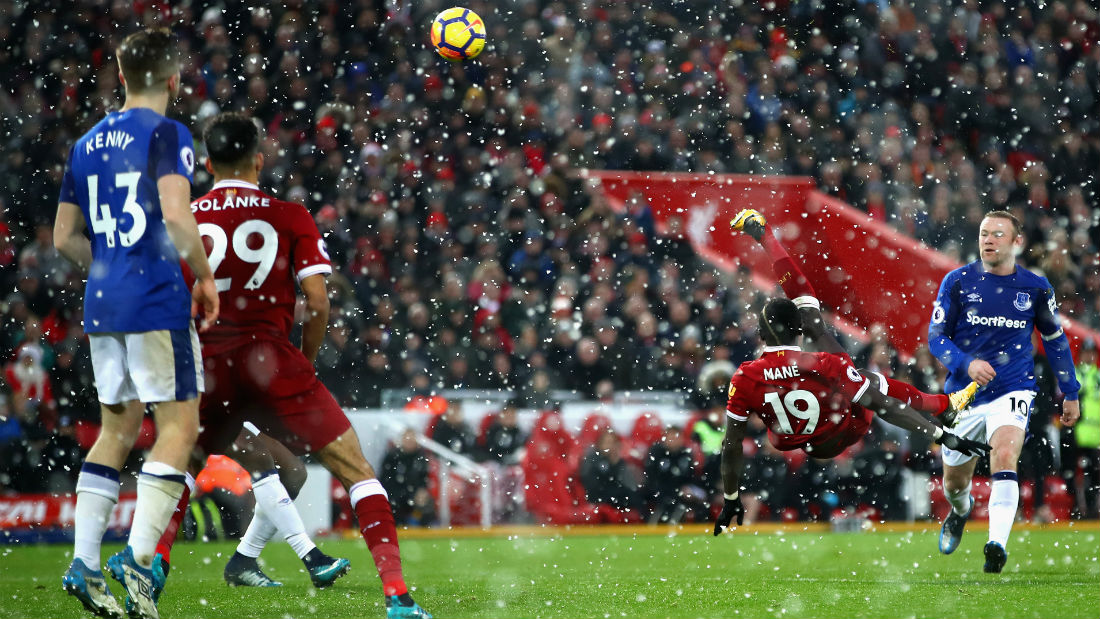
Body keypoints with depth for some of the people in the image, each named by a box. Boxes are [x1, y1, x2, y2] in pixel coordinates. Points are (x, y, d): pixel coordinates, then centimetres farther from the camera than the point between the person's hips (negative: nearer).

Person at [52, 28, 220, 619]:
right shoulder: (167, 134, -7)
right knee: (179, 427, -2)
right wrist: (205, 277, -6)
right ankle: (138, 557, -14)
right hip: (158, 303, -7)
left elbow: (64, 238, 16)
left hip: (103, 305, 7)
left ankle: (83, 562, 8)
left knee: (117, 429, 14)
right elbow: (176, 215, -20)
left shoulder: (86, 143, 14)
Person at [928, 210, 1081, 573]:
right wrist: (966, 365, -22)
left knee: (1005, 457, -29)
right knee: (954, 483, 13)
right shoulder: (958, 282, -5)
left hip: (1013, 391, -1)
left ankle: (997, 545, -36)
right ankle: (961, 510, 51)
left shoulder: (1035, 288, -1)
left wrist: (1070, 393, 15)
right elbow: (935, 337, -3)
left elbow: (1055, 339, 13)